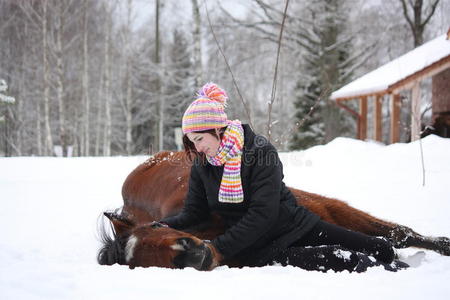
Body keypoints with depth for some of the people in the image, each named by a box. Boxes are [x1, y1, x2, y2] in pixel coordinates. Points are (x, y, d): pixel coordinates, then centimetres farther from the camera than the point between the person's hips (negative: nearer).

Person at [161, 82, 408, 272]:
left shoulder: (260, 151, -15)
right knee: (337, 259, -27)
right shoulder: (202, 167, 1)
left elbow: (263, 214, -22)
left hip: (295, 225, 0)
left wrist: (219, 248, -26)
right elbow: (192, 214, 8)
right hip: (258, 249, 1)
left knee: (383, 250, -5)